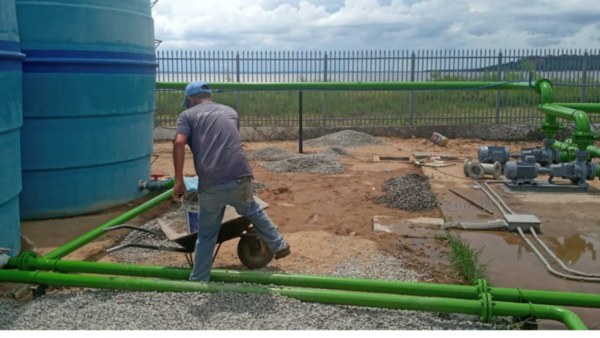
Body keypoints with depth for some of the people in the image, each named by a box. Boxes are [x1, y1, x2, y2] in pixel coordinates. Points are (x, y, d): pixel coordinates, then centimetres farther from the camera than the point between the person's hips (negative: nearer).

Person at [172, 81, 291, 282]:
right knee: (252, 210, 33)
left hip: (210, 185, -2)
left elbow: (179, 143, -7)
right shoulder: (230, 112, 24)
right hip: (240, 177, 2)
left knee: (206, 236, 15)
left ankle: (198, 281, 25)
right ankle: (279, 245, 38)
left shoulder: (188, 115, 13)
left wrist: (178, 180, -6)